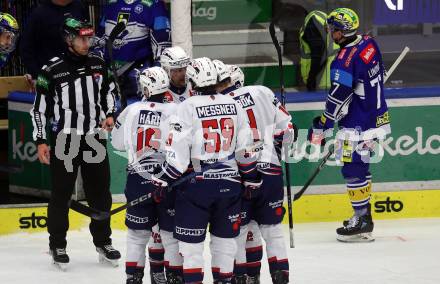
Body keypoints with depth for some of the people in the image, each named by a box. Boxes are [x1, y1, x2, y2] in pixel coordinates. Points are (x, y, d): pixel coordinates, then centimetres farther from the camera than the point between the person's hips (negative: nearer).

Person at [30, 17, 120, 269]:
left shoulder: (98, 64, 3)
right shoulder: (53, 70, -11)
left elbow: (108, 90, 20)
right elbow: (40, 107, -6)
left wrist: (109, 114, 4)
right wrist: (41, 141, -8)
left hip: (94, 139, 4)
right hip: (64, 141, -4)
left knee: (100, 192, 9)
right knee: (62, 194, 3)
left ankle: (103, 241, 23)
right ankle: (57, 245, 14)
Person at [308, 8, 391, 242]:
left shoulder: (345, 60, -23)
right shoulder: (369, 43, 5)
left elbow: (338, 98, -22)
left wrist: (321, 127, -14)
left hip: (357, 125, -9)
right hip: (376, 116, 9)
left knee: (353, 168, -4)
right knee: (360, 166, 18)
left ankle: (362, 223, -2)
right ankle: (363, 215, 26)